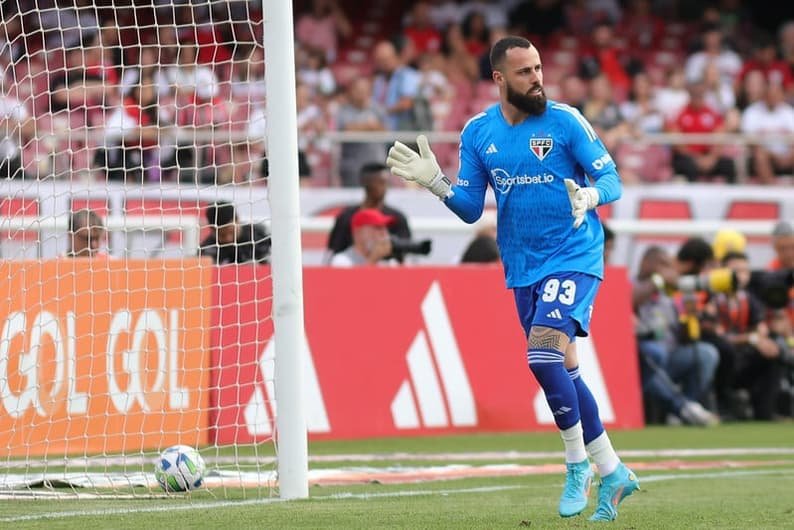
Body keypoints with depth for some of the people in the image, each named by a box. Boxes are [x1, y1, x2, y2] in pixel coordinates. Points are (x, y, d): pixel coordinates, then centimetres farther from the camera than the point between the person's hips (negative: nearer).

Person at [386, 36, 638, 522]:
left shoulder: (565, 121, -9)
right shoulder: (478, 133, 3)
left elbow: (612, 179, -7)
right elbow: (471, 209, 6)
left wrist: (589, 196, -29)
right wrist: (435, 182, -11)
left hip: (574, 258, -5)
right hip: (523, 269, 5)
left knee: (544, 353, -22)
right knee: (563, 371, 10)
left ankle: (579, 466, -6)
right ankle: (613, 473, 23)